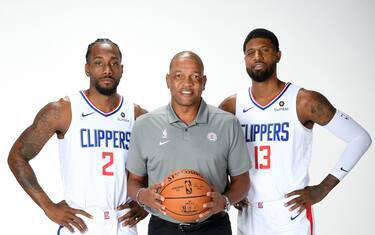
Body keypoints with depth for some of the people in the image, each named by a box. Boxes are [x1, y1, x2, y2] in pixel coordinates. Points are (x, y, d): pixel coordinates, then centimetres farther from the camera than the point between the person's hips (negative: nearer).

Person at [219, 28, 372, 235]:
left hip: (290, 216, -3)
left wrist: (323, 189, -9)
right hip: (247, 217, 3)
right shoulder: (231, 106, 1)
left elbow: (360, 138, -6)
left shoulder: (305, 101, -9)